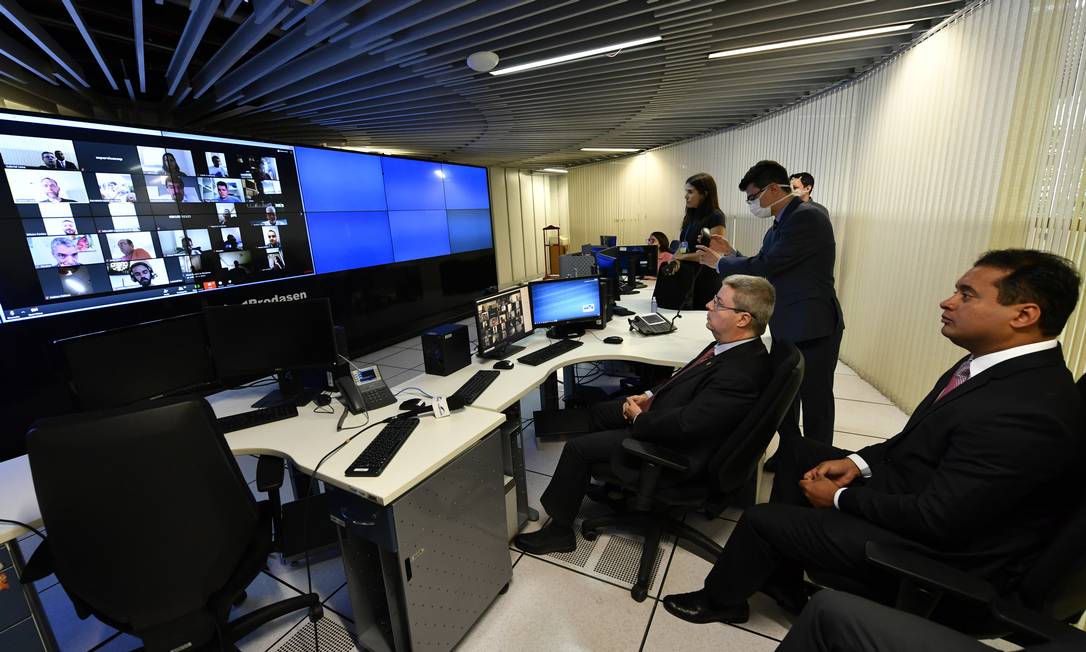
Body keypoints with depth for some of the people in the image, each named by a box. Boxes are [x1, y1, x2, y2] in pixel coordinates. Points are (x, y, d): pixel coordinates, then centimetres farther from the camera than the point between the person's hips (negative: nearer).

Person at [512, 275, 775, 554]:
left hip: (675, 448, -10)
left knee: (577, 447, -8)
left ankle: (559, 531, 13)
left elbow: (684, 424, -33)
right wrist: (651, 395, 0)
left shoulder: (739, 374, -33)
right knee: (599, 411, 21)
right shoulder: (736, 346, -4)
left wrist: (639, 419, -16)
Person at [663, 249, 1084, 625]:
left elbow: (935, 519, -29)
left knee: (762, 518, -7)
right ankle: (781, 578, 23)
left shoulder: (1028, 412, -32)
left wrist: (840, 497, -16)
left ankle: (720, 600, 25)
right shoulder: (1002, 366, -2)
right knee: (802, 454, 13)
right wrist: (858, 462, -2)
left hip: (943, 549, -9)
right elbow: (920, 439, 9)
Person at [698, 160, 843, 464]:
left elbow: (766, 265, -21)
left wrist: (720, 263, -8)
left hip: (814, 328, -9)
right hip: (787, 328, 9)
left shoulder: (807, 217, -17)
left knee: (815, 404, 7)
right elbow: (763, 272, 16)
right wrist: (731, 254, 9)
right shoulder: (779, 226, 12)